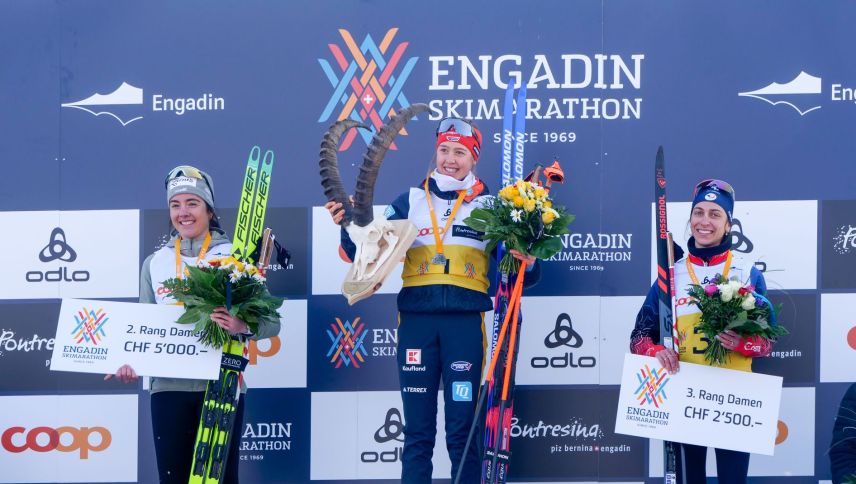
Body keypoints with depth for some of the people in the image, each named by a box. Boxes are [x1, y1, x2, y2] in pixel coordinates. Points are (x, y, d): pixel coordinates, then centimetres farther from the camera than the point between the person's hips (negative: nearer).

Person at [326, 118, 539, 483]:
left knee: (463, 429, -1)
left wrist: (528, 264, -15)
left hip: (465, 320, -1)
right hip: (417, 319, 1)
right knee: (417, 429, 4)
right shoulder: (410, 201, 12)